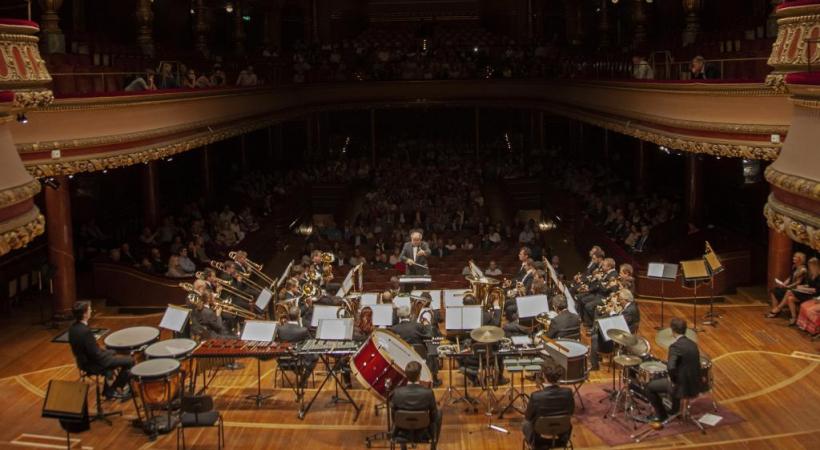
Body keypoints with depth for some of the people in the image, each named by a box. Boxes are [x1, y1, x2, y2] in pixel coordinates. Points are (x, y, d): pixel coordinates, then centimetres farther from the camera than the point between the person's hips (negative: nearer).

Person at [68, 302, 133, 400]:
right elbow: (96, 354, -26)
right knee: (129, 361, -4)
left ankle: (109, 390, 34)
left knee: (112, 353, 33)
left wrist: (106, 353, 11)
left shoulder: (73, 327, -3)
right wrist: (107, 354, -6)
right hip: (92, 364, -10)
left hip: (84, 360, 10)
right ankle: (116, 389, 16)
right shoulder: (85, 331, -31)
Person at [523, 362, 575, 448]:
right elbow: (571, 412, -1)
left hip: (539, 440, -2)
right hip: (562, 438, 2)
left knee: (525, 424, 31)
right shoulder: (568, 393, -22)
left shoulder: (536, 396, -30)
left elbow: (528, 417, -11)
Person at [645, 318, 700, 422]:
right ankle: (675, 410, 45)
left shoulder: (675, 346, -20)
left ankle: (661, 415, 19)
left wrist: (673, 380, -15)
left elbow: (671, 367, -34)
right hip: (695, 385, 8)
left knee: (650, 387, 9)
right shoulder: (693, 344, 5)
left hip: (684, 387, -8)